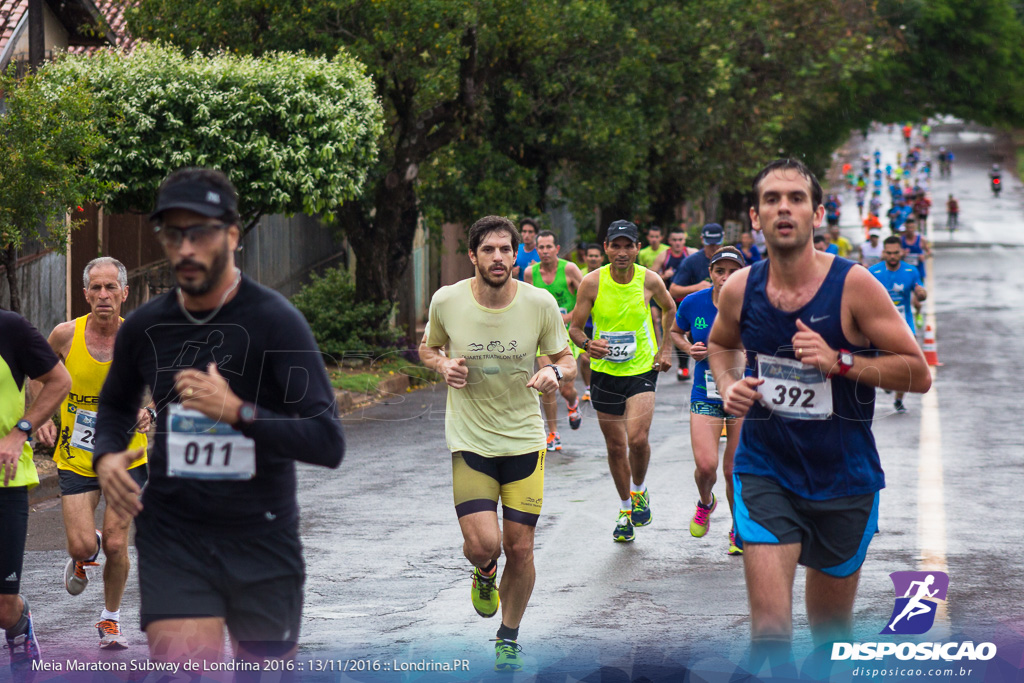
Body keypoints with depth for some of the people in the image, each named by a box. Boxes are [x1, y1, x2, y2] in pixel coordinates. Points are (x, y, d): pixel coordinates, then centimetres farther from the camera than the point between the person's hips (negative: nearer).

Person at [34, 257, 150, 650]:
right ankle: (84, 555, 31)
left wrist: (150, 413, -18)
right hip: (75, 458, 0)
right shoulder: (65, 336, -10)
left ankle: (111, 620, 22)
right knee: (82, 545, -9)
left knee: (116, 545, -2)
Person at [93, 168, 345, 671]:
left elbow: (329, 443, -17)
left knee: (268, 670, 14)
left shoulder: (274, 321, -11)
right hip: (171, 533, 2)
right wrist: (106, 456, 0)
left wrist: (238, 412, -29)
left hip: (262, 534, -1)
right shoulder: (144, 327, 2)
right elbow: (116, 405, 23)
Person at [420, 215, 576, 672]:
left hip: (524, 438, 1)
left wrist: (555, 373, -20)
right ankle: (484, 573, 24)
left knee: (520, 548, 2)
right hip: (470, 440, -1)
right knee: (483, 543, -15)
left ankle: (509, 639, 26)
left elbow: (567, 362, 4)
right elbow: (428, 347, 12)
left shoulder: (540, 303, -8)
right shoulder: (446, 301, -8)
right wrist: (442, 365, -11)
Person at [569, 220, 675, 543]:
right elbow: (575, 328, -3)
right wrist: (588, 344, -24)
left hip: (642, 368, -1)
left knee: (638, 439, -18)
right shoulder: (592, 282, -9)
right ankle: (625, 510, 28)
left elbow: (669, 309, 15)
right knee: (615, 446, 9)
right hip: (604, 371, 1)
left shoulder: (650, 280, -7)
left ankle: (640, 491, 11)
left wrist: (666, 349, 10)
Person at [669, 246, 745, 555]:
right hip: (705, 395, 1)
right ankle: (705, 503, 25)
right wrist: (689, 348, -5)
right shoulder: (693, 303, -6)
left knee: (734, 470, 2)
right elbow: (675, 331, 14)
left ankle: (739, 531, 26)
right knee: (706, 466, -12)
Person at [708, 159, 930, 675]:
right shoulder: (740, 289, -4)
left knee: (833, 636, 15)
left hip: (843, 478, -1)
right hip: (764, 472, 1)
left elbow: (919, 374, -11)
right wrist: (728, 386, -1)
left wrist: (839, 361, -23)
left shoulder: (854, 285, -13)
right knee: (769, 632, -16)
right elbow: (720, 343, 20)